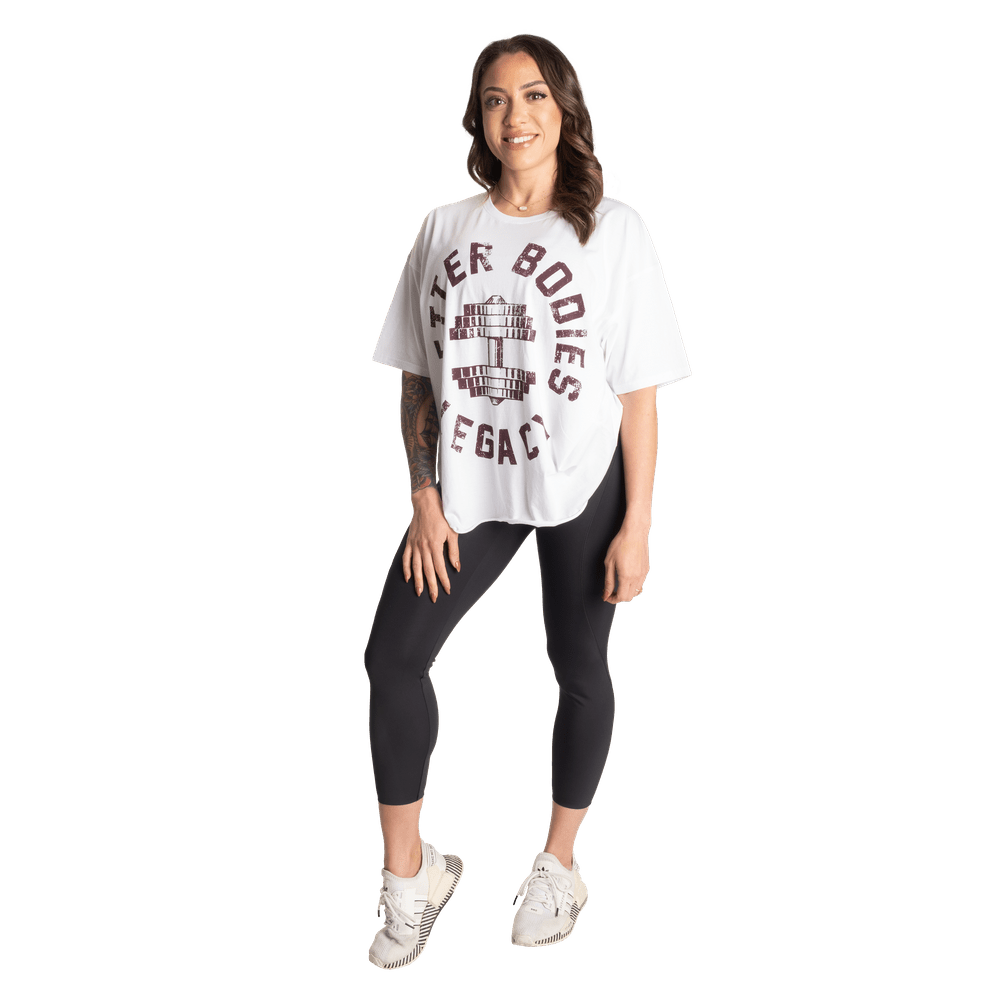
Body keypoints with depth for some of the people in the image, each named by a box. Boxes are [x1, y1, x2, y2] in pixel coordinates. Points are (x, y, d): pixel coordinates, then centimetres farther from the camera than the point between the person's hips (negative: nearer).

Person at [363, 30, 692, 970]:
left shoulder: (612, 230, -7)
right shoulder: (444, 228, 3)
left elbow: (638, 393, -6)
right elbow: (416, 380, 6)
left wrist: (636, 524, -8)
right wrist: (424, 497, -1)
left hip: (580, 486, -3)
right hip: (469, 484, 3)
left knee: (579, 668, 10)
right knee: (391, 655, -1)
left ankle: (559, 865, 32)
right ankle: (409, 875, 17)